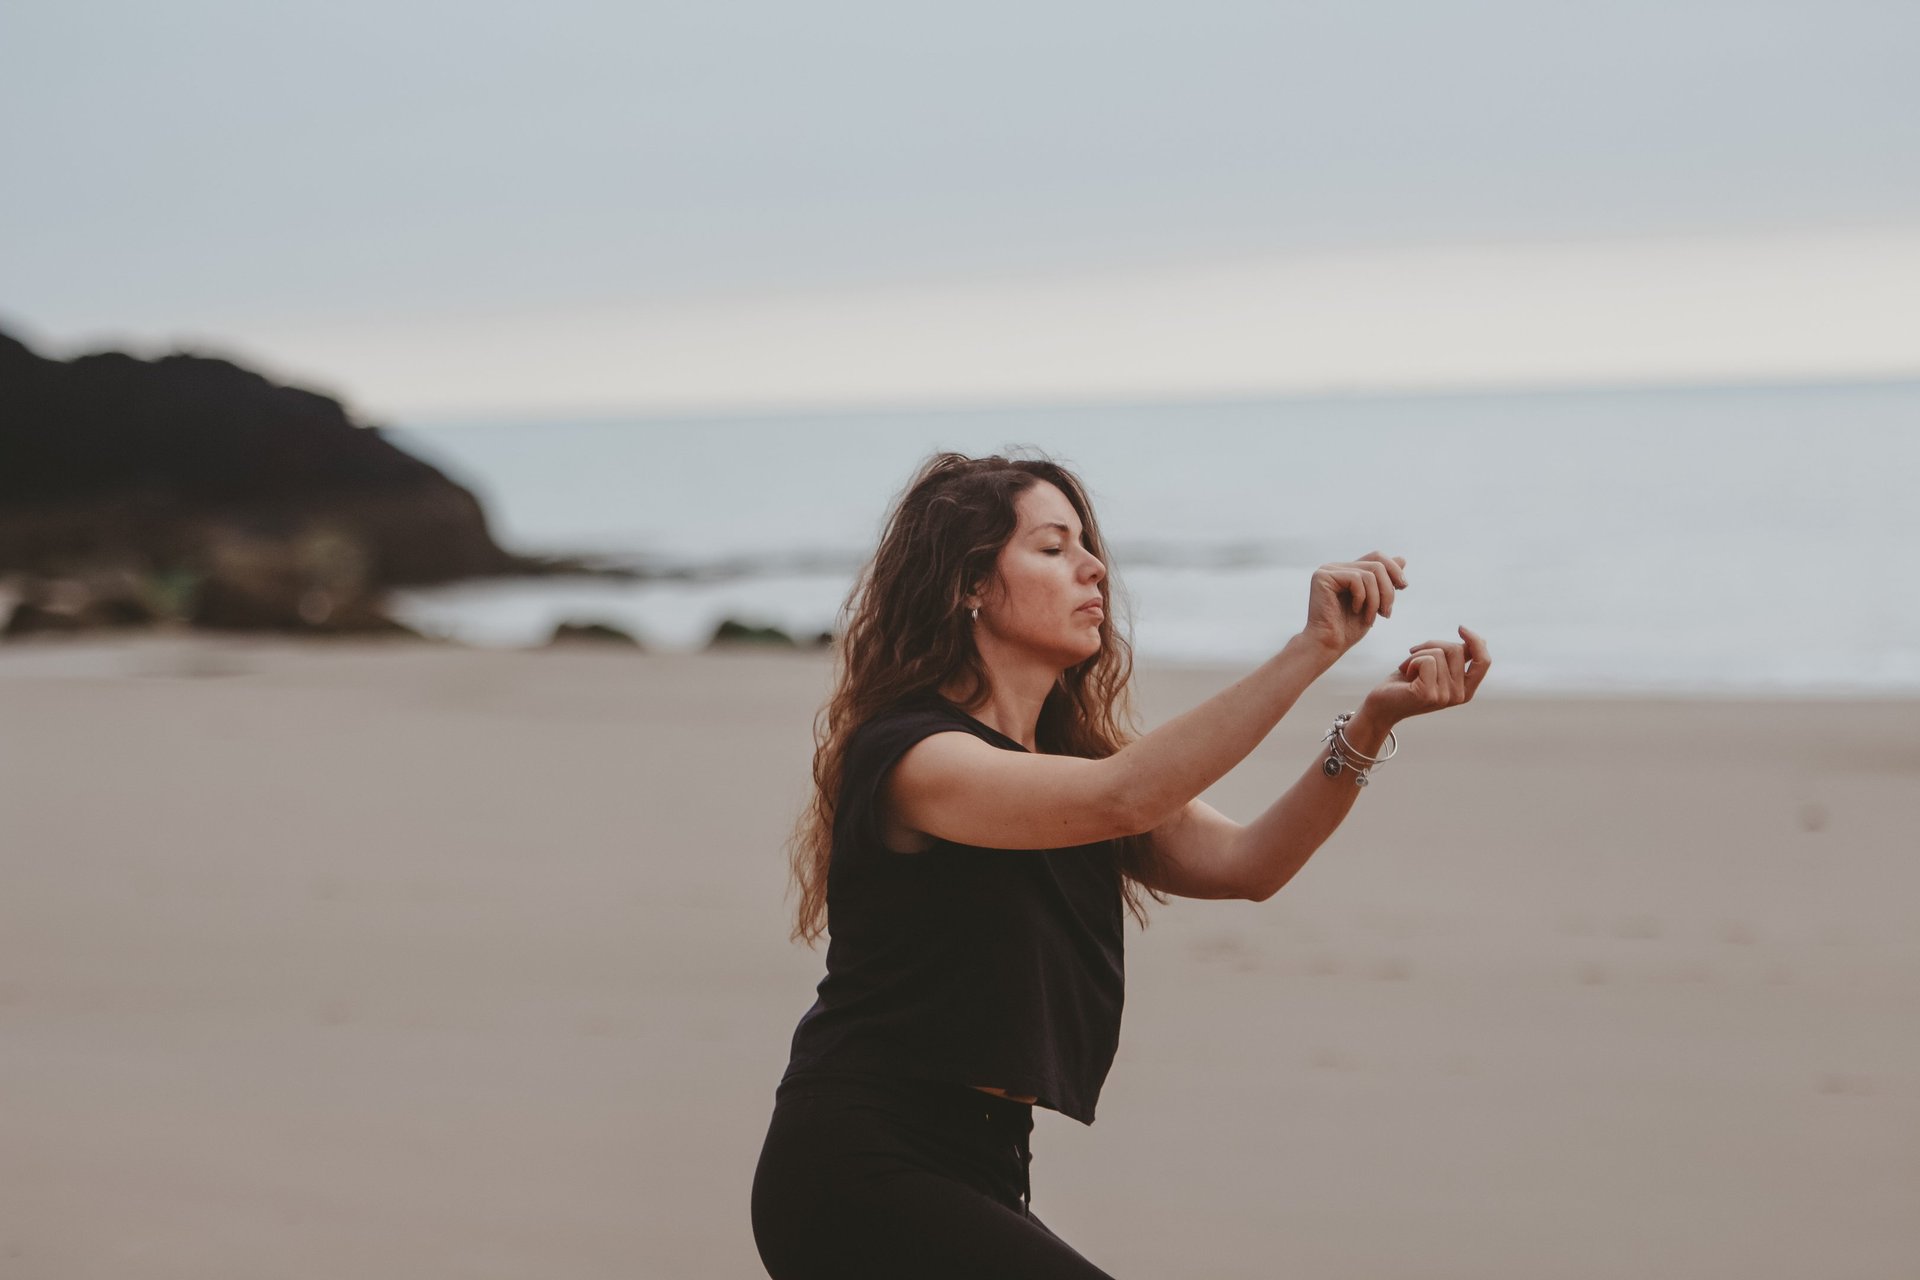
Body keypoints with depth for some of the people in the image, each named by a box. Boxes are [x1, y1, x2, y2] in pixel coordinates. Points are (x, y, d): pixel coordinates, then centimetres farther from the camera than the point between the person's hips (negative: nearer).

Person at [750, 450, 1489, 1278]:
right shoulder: (908, 758, -14)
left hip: (978, 1172, 9)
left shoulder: (1066, 751, 14)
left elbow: (1243, 863, 0)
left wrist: (1376, 720, -14)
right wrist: (1311, 649, -31)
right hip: (858, 1177, -9)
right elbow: (1119, 798, -30)